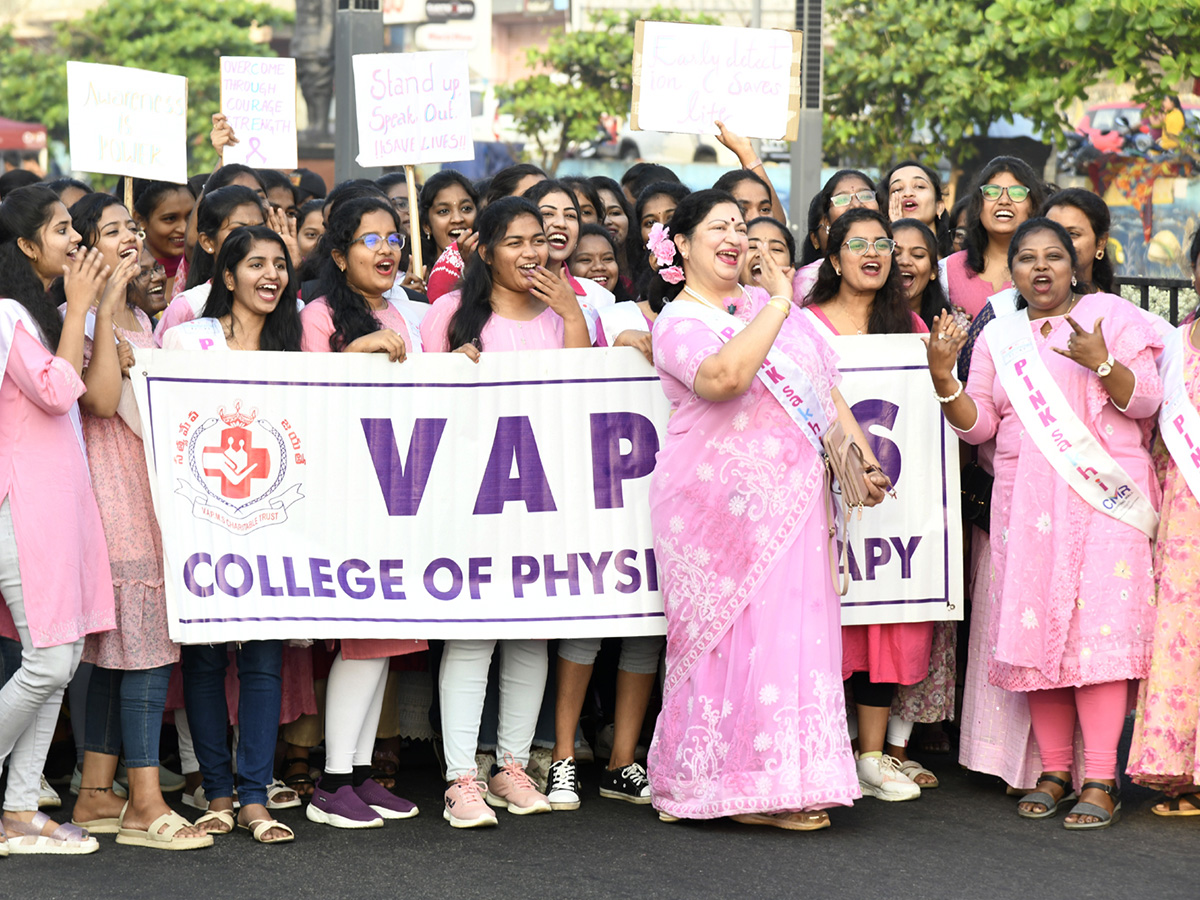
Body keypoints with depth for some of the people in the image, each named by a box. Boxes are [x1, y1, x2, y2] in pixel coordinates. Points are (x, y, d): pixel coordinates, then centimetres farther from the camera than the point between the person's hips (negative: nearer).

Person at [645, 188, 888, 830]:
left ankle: (782, 786, 9)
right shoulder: (679, 322, -3)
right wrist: (778, 304, -18)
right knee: (735, 637, -6)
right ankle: (740, 785, 1)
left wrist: (862, 461, 7)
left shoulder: (769, 304, 17)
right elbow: (722, 376, -25)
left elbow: (826, 391, 20)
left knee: (793, 633, 3)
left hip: (793, 501, 6)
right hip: (721, 503, -6)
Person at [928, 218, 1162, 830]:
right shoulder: (998, 337, 16)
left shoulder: (1112, 316, 6)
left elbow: (1146, 400, -2)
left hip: (1102, 491, -4)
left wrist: (1101, 362, -19)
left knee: (1097, 625, -13)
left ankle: (1100, 780, -14)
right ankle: (1053, 770, 6)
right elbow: (978, 425, 12)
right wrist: (944, 379, -5)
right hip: (1025, 498, 4)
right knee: (1035, 627, -2)